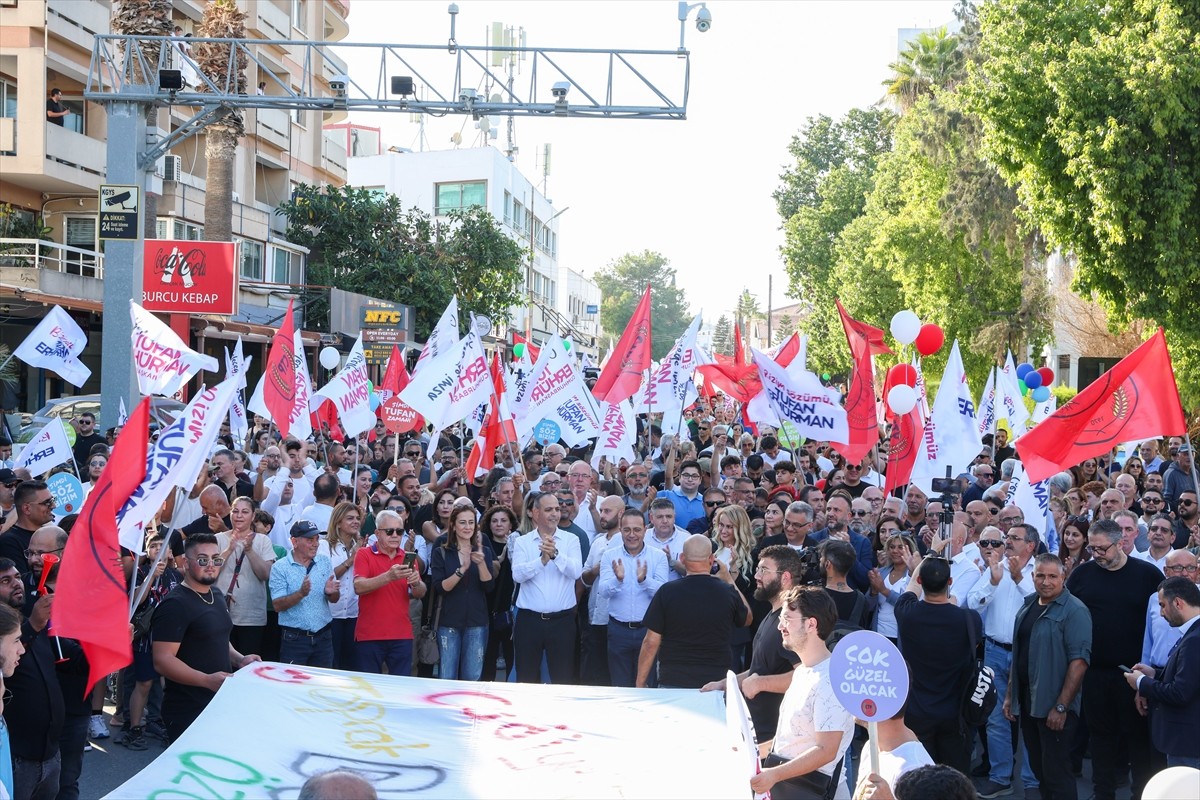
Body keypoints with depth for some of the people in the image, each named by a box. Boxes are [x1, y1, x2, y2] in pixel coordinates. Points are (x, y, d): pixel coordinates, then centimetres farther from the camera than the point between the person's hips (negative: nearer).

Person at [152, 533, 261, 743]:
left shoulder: (216, 595, 11)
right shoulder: (175, 604, -16)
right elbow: (162, 660, -23)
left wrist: (239, 659, 7)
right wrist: (207, 680, -32)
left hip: (220, 703, 8)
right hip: (187, 713, -8)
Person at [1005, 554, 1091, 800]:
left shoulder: (1074, 611, -12)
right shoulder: (1028, 606, 11)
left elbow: (1079, 660, -18)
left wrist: (1061, 707, -20)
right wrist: (1010, 695, 14)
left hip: (1054, 708, -7)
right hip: (1027, 703, 7)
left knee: (1056, 773, -2)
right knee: (1039, 769, 14)